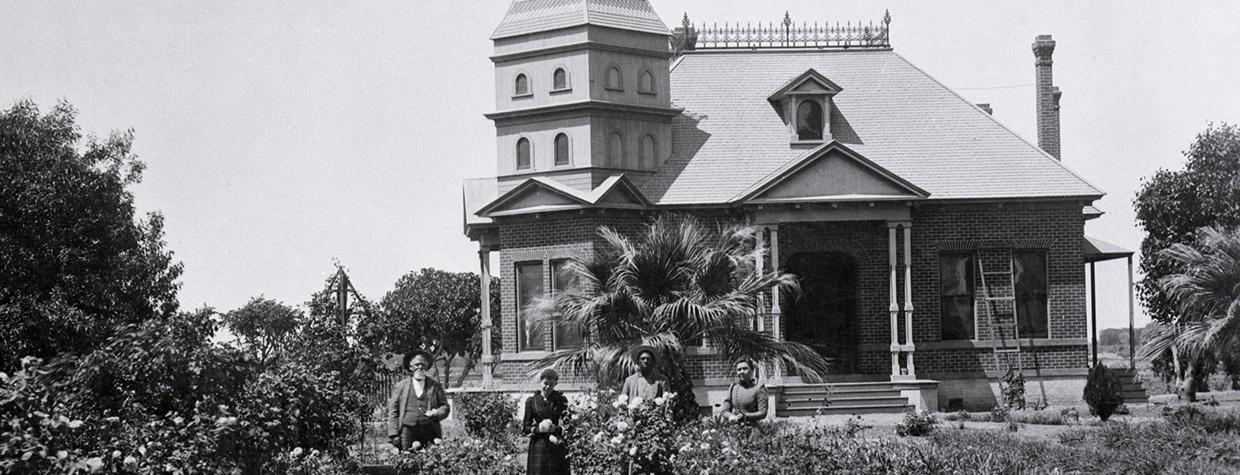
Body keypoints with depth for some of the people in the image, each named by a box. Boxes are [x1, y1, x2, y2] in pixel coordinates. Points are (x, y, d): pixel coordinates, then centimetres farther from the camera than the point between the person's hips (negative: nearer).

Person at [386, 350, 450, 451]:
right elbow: (393, 411, 9)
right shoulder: (400, 386, 12)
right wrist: (394, 434, 0)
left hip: (430, 433, 1)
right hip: (408, 430, -1)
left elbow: (445, 407, 17)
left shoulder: (435, 386, 16)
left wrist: (436, 413, -6)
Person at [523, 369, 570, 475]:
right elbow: (525, 427, 3)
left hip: (558, 449, 0)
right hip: (538, 448, 0)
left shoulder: (561, 400, 6)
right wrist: (538, 428, -14)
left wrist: (555, 429, -15)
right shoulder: (531, 401, 4)